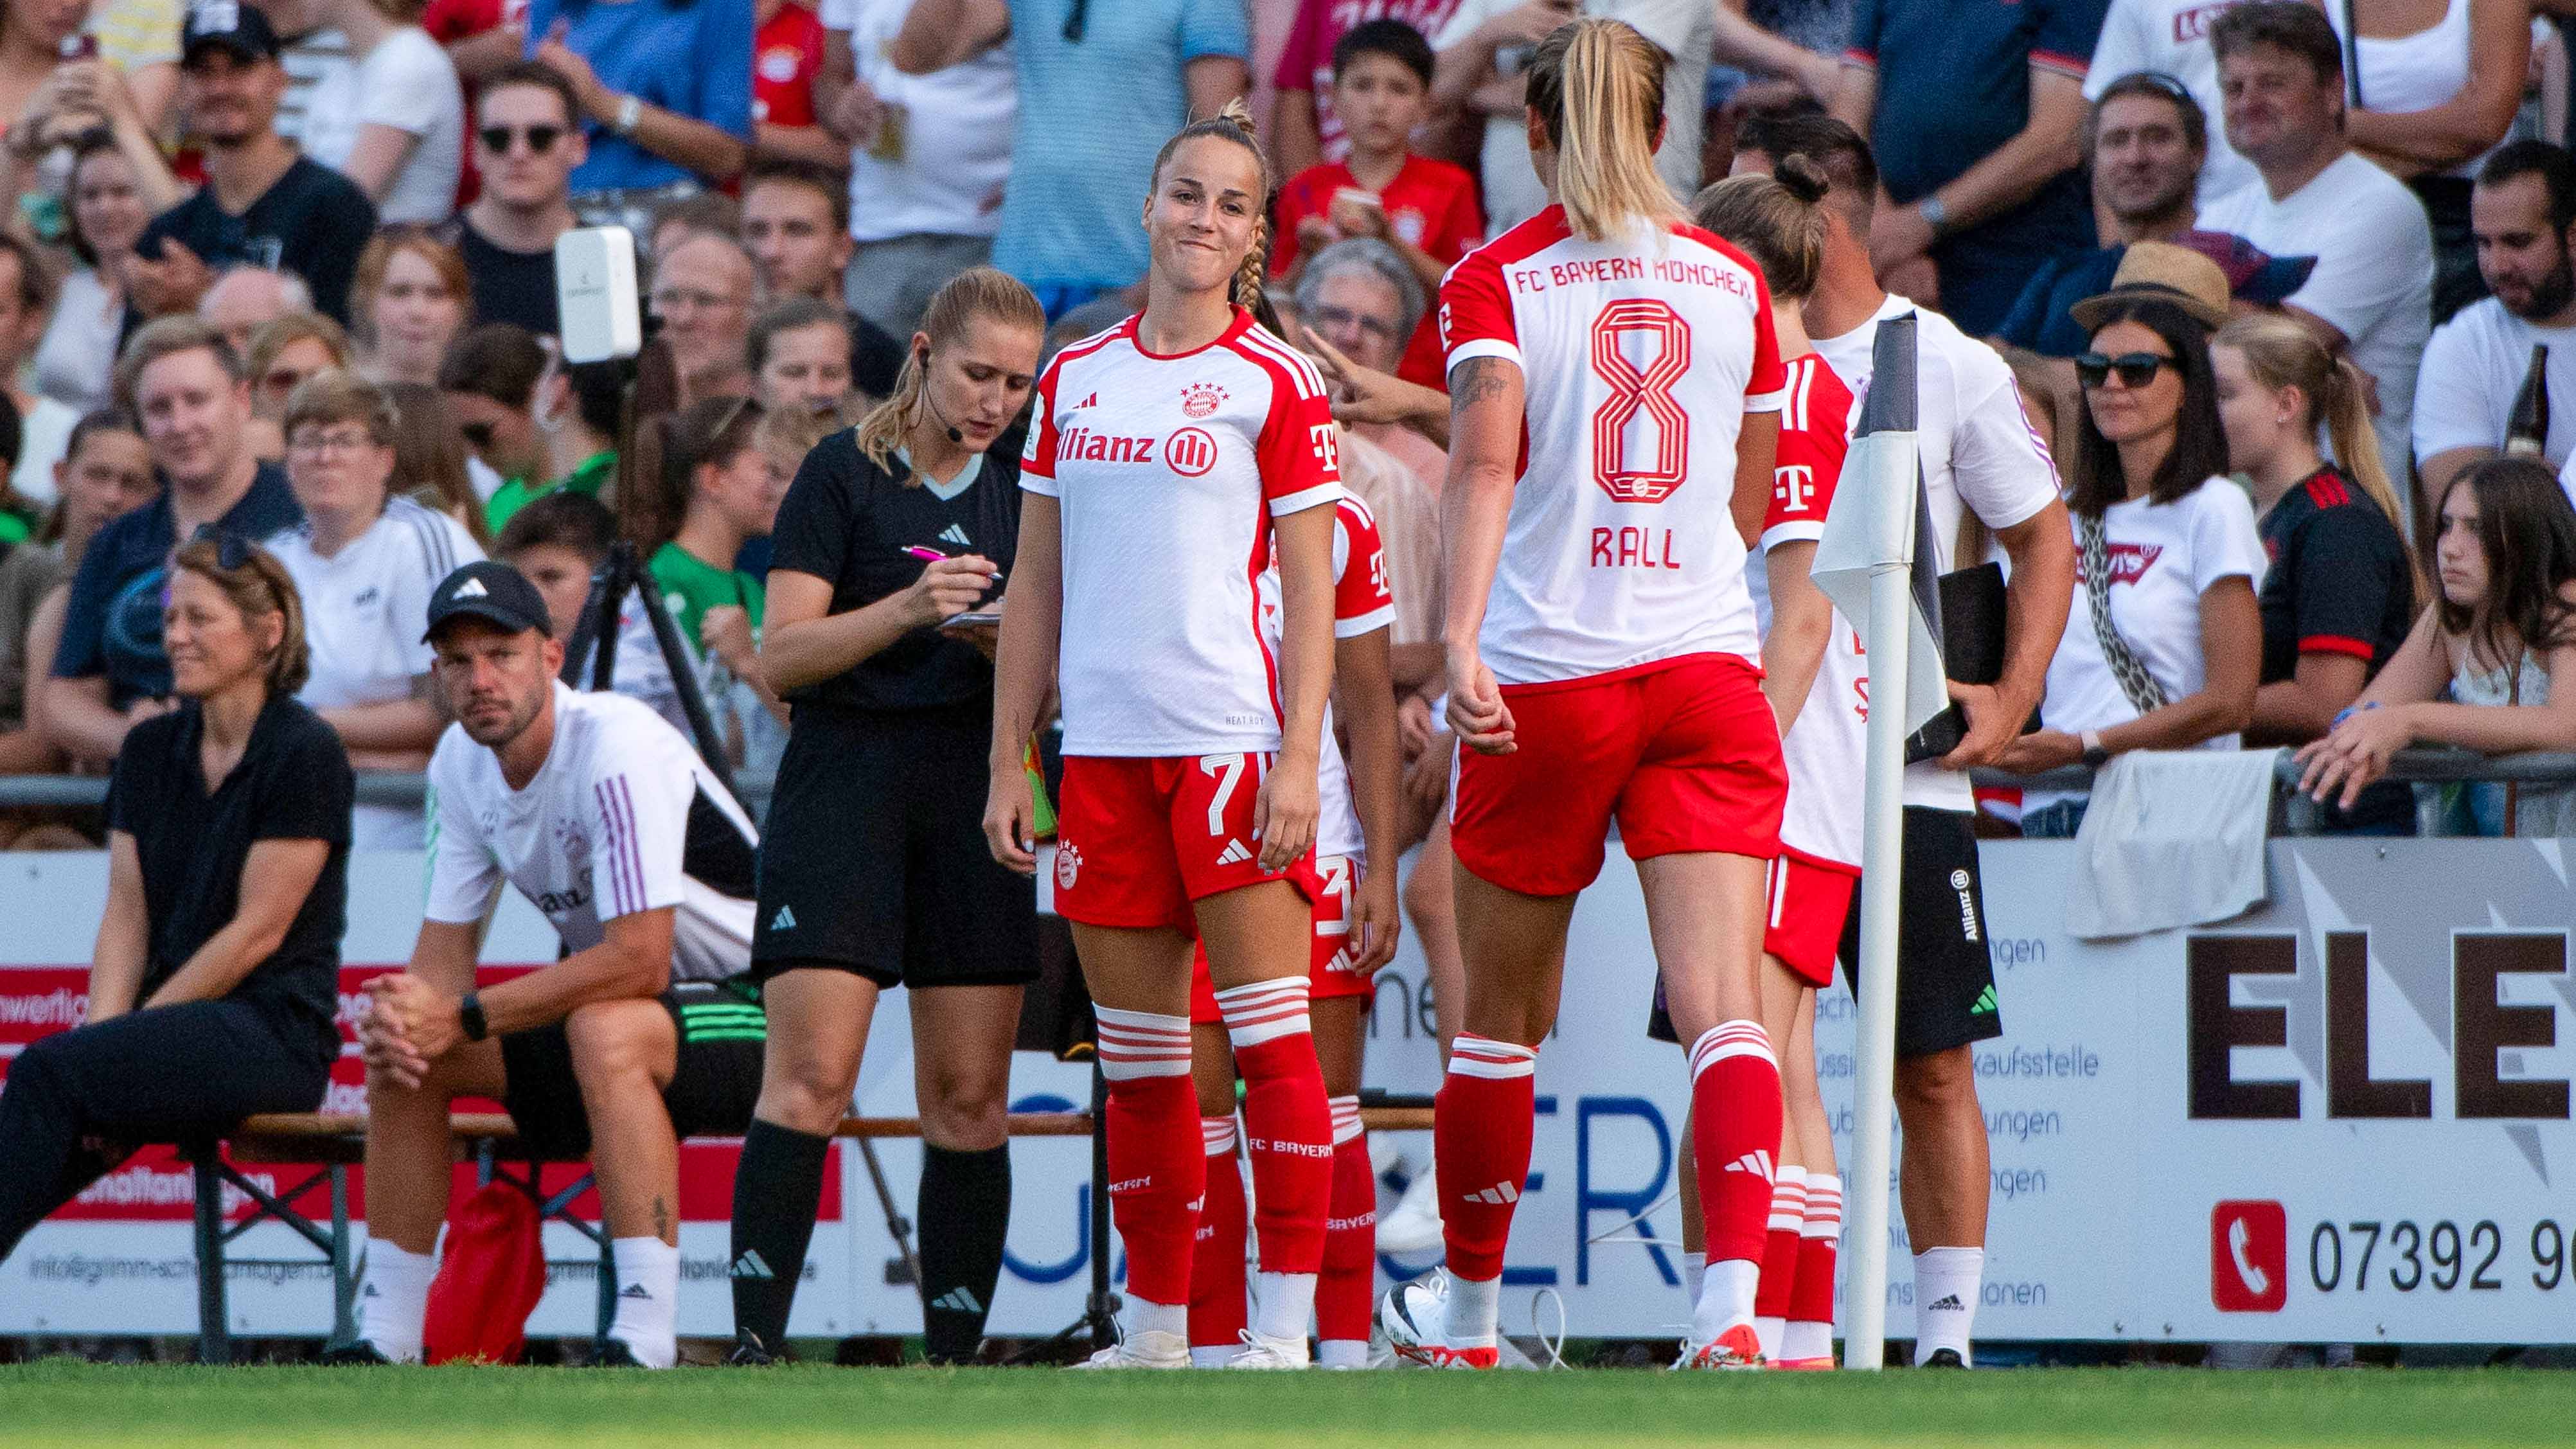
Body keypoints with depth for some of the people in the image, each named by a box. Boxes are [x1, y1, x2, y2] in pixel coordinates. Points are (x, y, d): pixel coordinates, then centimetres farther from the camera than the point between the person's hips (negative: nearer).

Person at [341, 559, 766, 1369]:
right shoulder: (461, 762, 0)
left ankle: (646, 1344, -39)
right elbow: (446, 946, 2)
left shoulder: (619, 749, -26)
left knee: (604, 1031, -38)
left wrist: (463, 1020, -26)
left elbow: (638, 963, -31)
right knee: (403, 1051, -2)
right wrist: (405, 1015, -22)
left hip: (756, 1014, -8)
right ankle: (384, 1343, 4)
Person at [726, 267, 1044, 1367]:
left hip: (977, 787, 4)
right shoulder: (845, 473, 1)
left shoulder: (1024, 485, 12)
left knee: (969, 1096, 1)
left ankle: (953, 1358, 5)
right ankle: (755, 1347, -15)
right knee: (811, 1073, -14)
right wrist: (905, 609, -19)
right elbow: (783, 656, -5)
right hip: (846, 781, -4)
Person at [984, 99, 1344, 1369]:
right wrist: (1008, 762, 11)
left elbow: (1310, 595, -3)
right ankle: (1153, 1333, 13)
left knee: (1271, 1037, -8)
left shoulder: (1275, 383, 0)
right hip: (1102, 744, 5)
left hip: (1231, 737, -5)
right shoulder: (1074, 381, 13)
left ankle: (1282, 1329, -9)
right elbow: (1036, 588, 16)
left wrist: (1299, 758, -12)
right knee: (1136, 1062, 7)